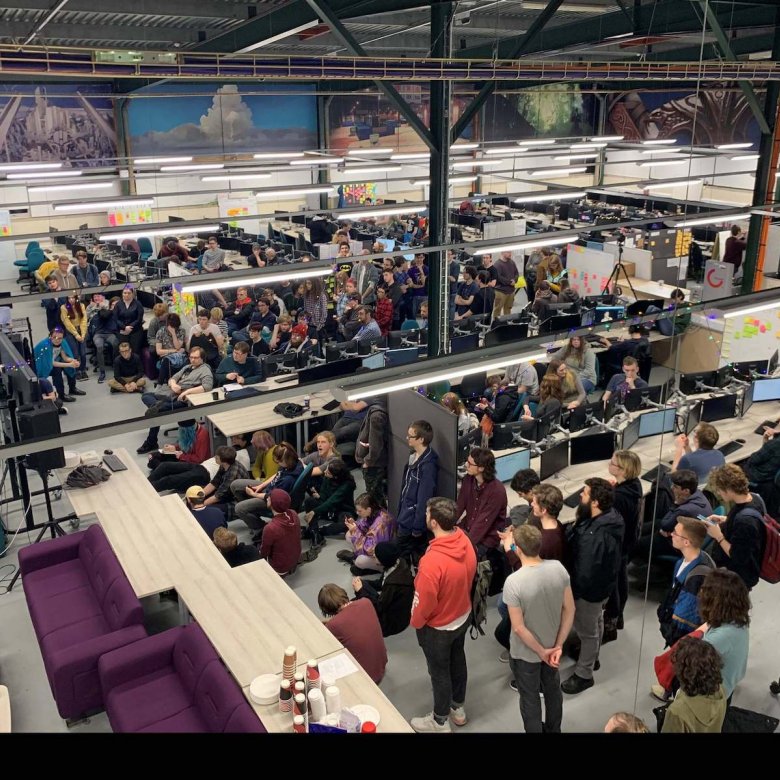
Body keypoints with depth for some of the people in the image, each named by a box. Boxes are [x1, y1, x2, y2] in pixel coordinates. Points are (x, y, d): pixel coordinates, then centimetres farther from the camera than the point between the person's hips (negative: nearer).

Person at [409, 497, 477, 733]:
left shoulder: (432, 561, -39)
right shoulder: (465, 541, -16)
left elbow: (424, 602, -26)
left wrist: (415, 623, -6)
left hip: (437, 627, -7)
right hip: (463, 616, 7)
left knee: (439, 672, 16)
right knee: (457, 661, 27)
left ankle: (440, 722, 38)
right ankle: (458, 708, 49)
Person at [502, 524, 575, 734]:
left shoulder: (513, 582, -32)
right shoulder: (558, 568, -17)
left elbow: (518, 628, -25)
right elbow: (570, 609, -8)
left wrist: (541, 651, -11)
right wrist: (558, 645, -3)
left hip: (525, 653, -5)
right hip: (552, 646, 5)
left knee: (530, 698, 19)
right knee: (552, 690, 29)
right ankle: (554, 730, 50)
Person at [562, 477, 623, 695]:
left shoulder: (597, 536, -39)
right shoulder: (607, 517, -11)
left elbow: (586, 572, -31)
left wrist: (572, 591, -18)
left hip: (590, 588, -9)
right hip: (600, 583, 9)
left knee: (587, 631, 12)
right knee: (596, 622, 29)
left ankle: (584, 674, 31)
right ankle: (591, 657, 51)